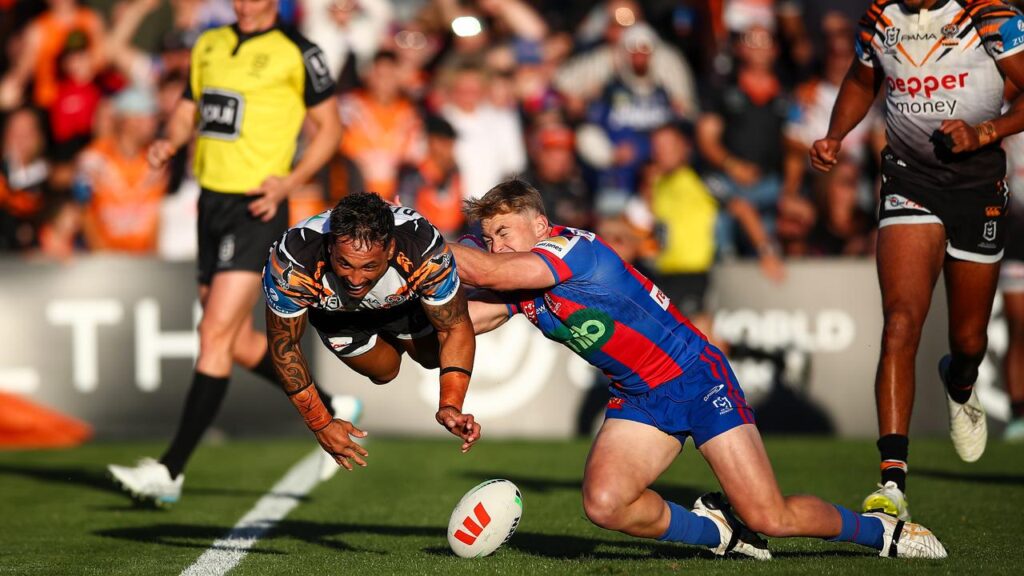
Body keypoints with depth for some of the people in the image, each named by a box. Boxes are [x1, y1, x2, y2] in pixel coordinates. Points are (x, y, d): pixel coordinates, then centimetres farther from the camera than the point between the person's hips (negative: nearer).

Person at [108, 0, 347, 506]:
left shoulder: (296, 53, -6)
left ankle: (171, 470, -13)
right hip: (211, 203, 8)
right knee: (241, 345, 13)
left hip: (256, 208, -8)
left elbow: (329, 126, -1)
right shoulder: (209, 45, 12)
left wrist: (290, 181, -14)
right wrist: (170, 142, -2)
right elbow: (189, 108, 21)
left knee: (215, 335, -12)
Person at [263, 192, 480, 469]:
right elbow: (285, 345, -27)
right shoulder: (292, 266, -45)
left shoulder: (426, 251, -45)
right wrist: (320, 424, -28)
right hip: (330, 308, 0)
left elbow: (455, 328, -29)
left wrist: (450, 406, -44)